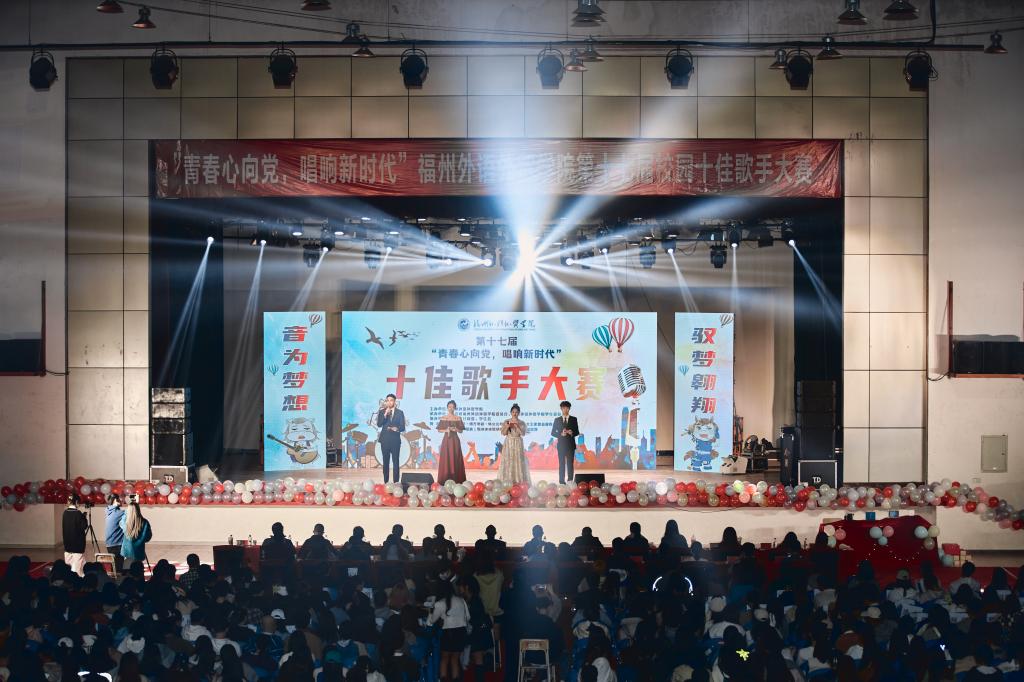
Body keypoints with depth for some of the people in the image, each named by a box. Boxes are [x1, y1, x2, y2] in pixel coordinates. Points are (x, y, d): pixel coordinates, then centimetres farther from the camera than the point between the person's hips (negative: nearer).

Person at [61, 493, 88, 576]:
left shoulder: (65, 513, 4)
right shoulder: (78, 513, -16)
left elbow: (64, 527, 12)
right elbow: (84, 526, -15)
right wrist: (84, 517, -1)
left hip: (68, 542, 7)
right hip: (78, 542, -7)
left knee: (69, 564, 10)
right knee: (78, 564, -6)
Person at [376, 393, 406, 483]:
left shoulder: (400, 413, 5)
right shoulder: (382, 412, 6)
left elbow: (402, 428, 2)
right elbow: (379, 424, -6)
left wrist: (397, 429, -20)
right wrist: (385, 414, -16)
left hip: (395, 440, -1)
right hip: (385, 439, 1)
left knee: (395, 461, -5)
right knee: (385, 462, 3)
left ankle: (396, 482, -4)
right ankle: (385, 482, 6)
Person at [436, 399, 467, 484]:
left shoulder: (458, 418, 5)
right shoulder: (443, 418, 4)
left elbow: (461, 431, 5)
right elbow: (439, 430, 5)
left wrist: (456, 429, -14)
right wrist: (446, 430, -13)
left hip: (455, 440, 0)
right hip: (446, 440, 0)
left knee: (456, 459, -3)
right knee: (446, 459, -5)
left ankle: (456, 480, -2)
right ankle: (445, 480, -3)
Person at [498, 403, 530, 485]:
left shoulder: (522, 423, 2)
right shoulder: (506, 422, 5)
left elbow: (523, 433, -9)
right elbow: (503, 433, 0)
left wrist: (517, 426, -19)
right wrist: (507, 427, -17)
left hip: (518, 444, -1)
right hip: (508, 444, 1)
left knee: (518, 462, -5)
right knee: (507, 462, -4)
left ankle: (519, 482, -5)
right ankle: (507, 483, -3)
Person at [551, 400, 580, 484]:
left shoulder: (573, 419, 7)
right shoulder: (557, 420, 8)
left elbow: (577, 432, 7)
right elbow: (553, 433, 6)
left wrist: (572, 433, -15)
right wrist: (560, 434, -12)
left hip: (571, 444, 0)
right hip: (561, 444, 0)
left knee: (570, 464, -2)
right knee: (561, 464, -1)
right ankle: (561, 481, 1)